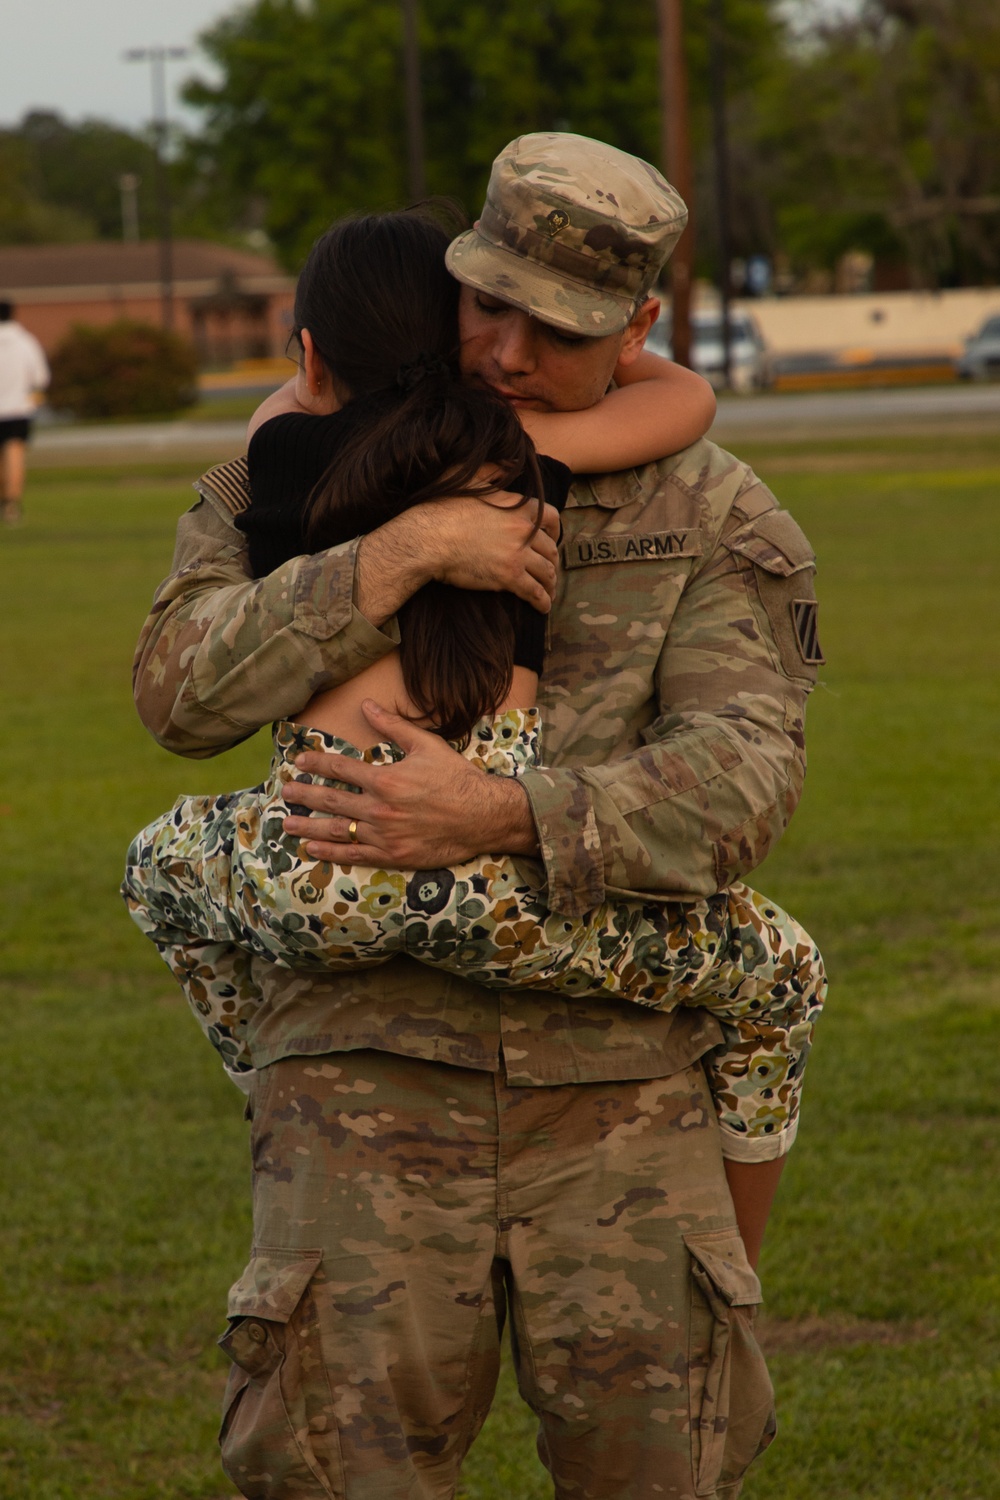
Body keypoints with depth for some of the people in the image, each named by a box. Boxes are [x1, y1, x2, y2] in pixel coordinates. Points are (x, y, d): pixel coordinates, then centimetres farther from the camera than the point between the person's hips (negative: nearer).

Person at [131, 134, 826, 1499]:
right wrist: (401, 554, -20)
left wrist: (494, 819, -26)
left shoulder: (716, 524, 3)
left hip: (618, 1081, 0)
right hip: (368, 1064, 0)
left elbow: (739, 781, -12)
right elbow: (184, 694, -9)